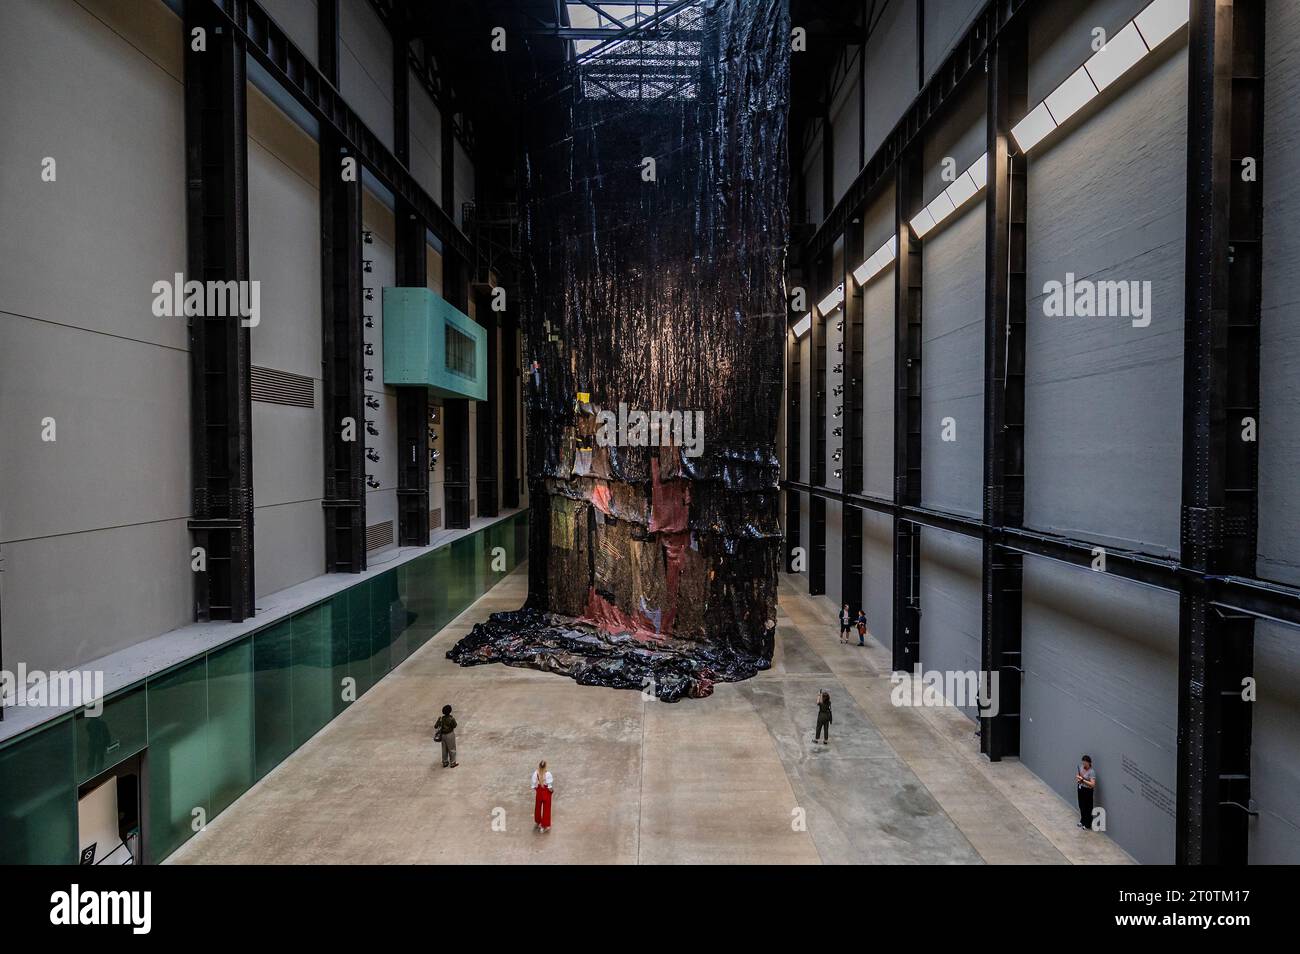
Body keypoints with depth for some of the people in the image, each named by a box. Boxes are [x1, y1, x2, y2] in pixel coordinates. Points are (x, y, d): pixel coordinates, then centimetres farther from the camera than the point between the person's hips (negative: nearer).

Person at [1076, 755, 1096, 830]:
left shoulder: (1091, 772, -22)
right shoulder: (1081, 767, 0)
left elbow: (1092, 784, -27)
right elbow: (1077, 775, 14)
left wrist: (1082, 780, -29)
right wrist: (1078, 778, -8)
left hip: (1087, 791, -7)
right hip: (1080, 788, 7)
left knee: (1087, 808, 6)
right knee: (1081, 806, 20)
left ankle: (1088, 825, 21)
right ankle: (1082, 821, 38)